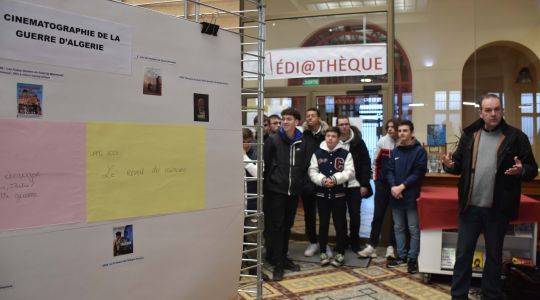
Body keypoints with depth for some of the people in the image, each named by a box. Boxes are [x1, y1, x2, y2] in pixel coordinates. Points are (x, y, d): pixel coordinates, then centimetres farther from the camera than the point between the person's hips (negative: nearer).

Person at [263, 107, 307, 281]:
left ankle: (284, 258, 28)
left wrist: (301, 183, 5)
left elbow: (304, 166, 13)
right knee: (276, 227, -1)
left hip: (293, 191, 4)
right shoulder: (273, 140, -5)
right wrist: (269, 183, -4)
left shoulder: (301, 143, 7)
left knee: (287, 226, 14)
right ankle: (277, 264, 5)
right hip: (276, 190, -4)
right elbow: (265, 165, -4)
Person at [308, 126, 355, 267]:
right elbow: (312, 171, 0)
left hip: (339, 194, -1)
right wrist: (323, 180, -17)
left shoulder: (345, 154, 0)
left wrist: (335, 179, -20)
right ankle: (323, 252, 20)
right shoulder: (317, 153, 3)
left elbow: (349, 172, -8)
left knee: (340, 224, 4)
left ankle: (340, 253, 17)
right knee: (323, 224, 8)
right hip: (322, 194, 1)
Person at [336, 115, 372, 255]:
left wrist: (364, 184, -6)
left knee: (355, 214, 5)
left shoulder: (358, 142, -2)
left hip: (354, 185, -1)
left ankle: (355, 242, 21)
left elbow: (366, 163, -1)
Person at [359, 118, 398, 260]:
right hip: (383, 183, 2)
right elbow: (376, 161, 9)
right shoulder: (383, 141, 1)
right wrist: (376, 178, 8)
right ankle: (372, 246, 10)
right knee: (378, 214, 4)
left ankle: (391, 247, 15)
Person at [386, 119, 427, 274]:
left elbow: (419, 173, -11)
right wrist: (393, 187, -11)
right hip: (396, 196, 5)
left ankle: (413, 258, 12)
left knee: (413, 228, 2)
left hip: (412, 196, -5)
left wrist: (402, 186, -16)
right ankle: (401, 255, 24)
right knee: (398, 227, 13)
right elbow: (389, 171, 7)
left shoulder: (419, 151, -4)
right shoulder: (394, 151, 12)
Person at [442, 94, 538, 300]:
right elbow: (459, 165, 9)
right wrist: (450, 165, -13)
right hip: (470, 206, 2)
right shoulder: (469, 135, 5)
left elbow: (532, 169, -2)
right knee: (463, 254, 8)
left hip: (498, 208, -1)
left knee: (494, 255, 14)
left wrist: (522, 171, -24)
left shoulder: (516, 137, -2)